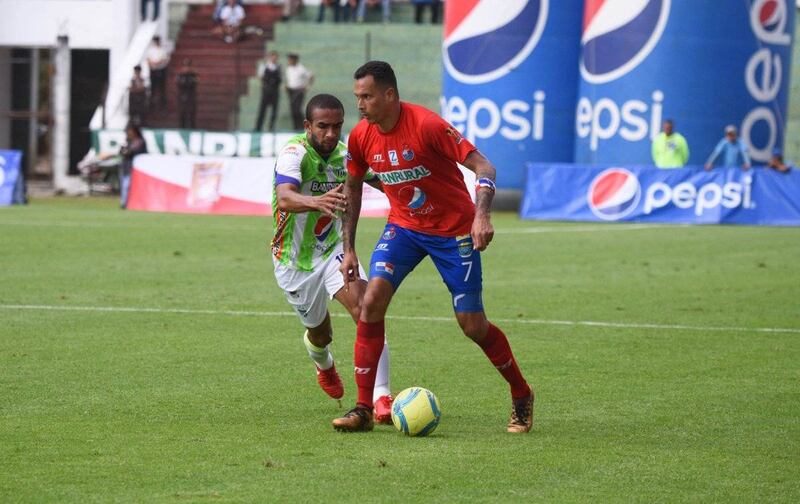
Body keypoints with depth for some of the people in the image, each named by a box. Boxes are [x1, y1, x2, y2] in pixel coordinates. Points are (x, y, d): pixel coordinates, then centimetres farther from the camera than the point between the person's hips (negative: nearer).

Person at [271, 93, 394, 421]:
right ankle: (324, 366, 54)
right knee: (320, 333, 14)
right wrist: (317, 202, -66)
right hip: (294, 259, -3)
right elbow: (285, 198, -45)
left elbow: (383, 182, 12)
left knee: (363, 306, -23)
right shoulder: (295, 153, -25)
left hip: (333, 248, 3)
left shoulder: (344, 154, -6)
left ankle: (381, 397, -28)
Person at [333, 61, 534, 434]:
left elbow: (482, 166, -24)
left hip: (453, 230, -5)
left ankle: (521, 396, 23)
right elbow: (352, 187, 10)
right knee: (372, 300, -16)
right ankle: (363, 409, -11)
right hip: (403, 226, 5)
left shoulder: (426, 125, -24)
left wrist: (481, 215, -39)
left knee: (472, 325, -2)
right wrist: (348, 249, 6)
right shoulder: (361, 137, -7)